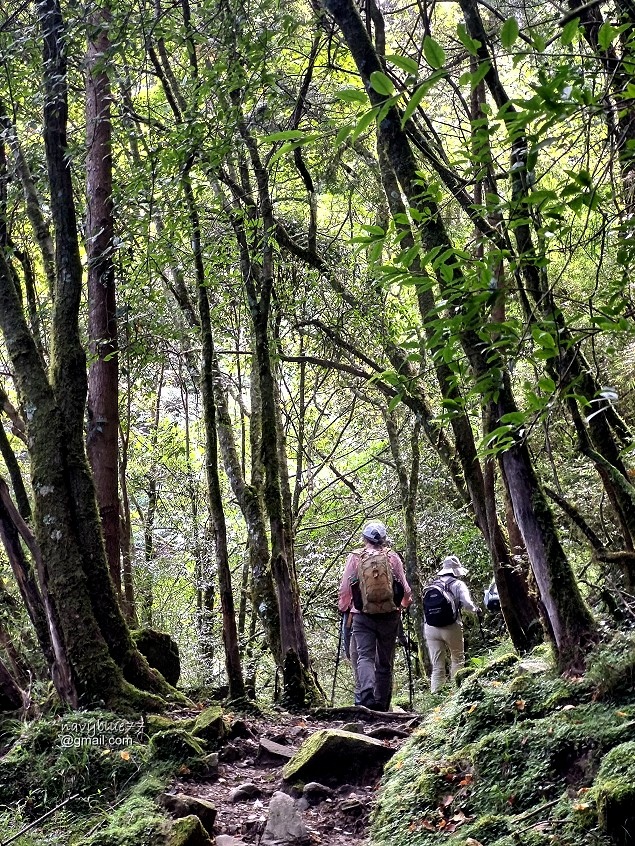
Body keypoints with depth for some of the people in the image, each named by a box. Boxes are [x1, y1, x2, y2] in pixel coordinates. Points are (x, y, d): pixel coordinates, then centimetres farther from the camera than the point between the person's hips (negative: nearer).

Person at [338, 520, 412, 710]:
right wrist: (405, 603, 27)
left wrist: (343, 607, 21)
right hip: (389, 615, 2)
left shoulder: (355, 557, 0)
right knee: (385, 662, 12)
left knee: (363, 657, -6)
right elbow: (405, 589, 5)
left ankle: (366, 696, -30)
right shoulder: (393, 558, 2)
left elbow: (344, 588, 3)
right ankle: (382, 705, 16)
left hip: (362, 615, -2)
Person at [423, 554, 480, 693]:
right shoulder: (458, 584, 1)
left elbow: (426, 605, 7)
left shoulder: (433, 584, 11)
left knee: (437, 667, 7)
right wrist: (476, 610, 7)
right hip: (451, 627, -3)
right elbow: (467, 604, -11)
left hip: (430, 628, 3)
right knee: (457, 660, 21)